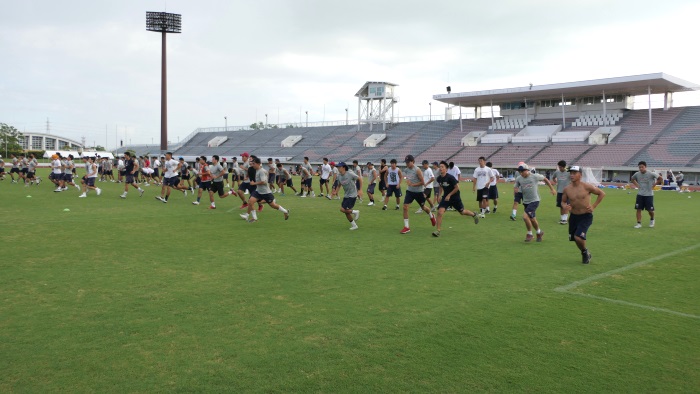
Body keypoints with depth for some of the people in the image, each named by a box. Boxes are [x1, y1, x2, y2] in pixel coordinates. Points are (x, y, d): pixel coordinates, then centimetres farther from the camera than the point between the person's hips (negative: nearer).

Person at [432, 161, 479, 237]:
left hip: (455, 197, -4)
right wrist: (440, 194, 5)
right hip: (445, 197, 4)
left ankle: (474, 214, 49)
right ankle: (437, 231, -10)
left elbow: (457, 187, -18)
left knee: (462, 212, 16)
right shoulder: (439, 178, -5)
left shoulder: (450, 177, -23)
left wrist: (449, 195, -19)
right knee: (440, 212, -17)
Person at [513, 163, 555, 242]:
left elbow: (545, 179, 4)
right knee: (532, 219, 14)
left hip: (534, 201, -5)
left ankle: (529, 234, -1)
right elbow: (515, 187, 9)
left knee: (525, 216, -20)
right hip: (526, 202, 5)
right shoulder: (518, 179, -1)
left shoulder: (535, 176, -10)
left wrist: (552, 189, 9)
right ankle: (539, 232, 39)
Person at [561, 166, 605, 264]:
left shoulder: (587, 187, -13)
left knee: (578, 237, -20)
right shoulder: (566, 189, -4)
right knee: (574, 238, 12)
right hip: (573, 216, 4)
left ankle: (585, 251, 13)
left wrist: (594, 206, -6)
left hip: (586, 216, -4)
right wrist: (565, 206, -13)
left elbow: (602, 194, 0)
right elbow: (563, 201, 11)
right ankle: (585, 254, 40)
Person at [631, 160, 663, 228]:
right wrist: (637, 185, 7)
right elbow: (632, 179, 20)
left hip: (649, 194, -3)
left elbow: (661, 178, -4)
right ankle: (639, 223, 1)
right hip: (640, 194, 3)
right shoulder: (637, 174, -1)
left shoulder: (651, 174, -11)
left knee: (650, 210, 2)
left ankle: (652, 220, 31)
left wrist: (654, 185, -6)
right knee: (638, 209, -4)